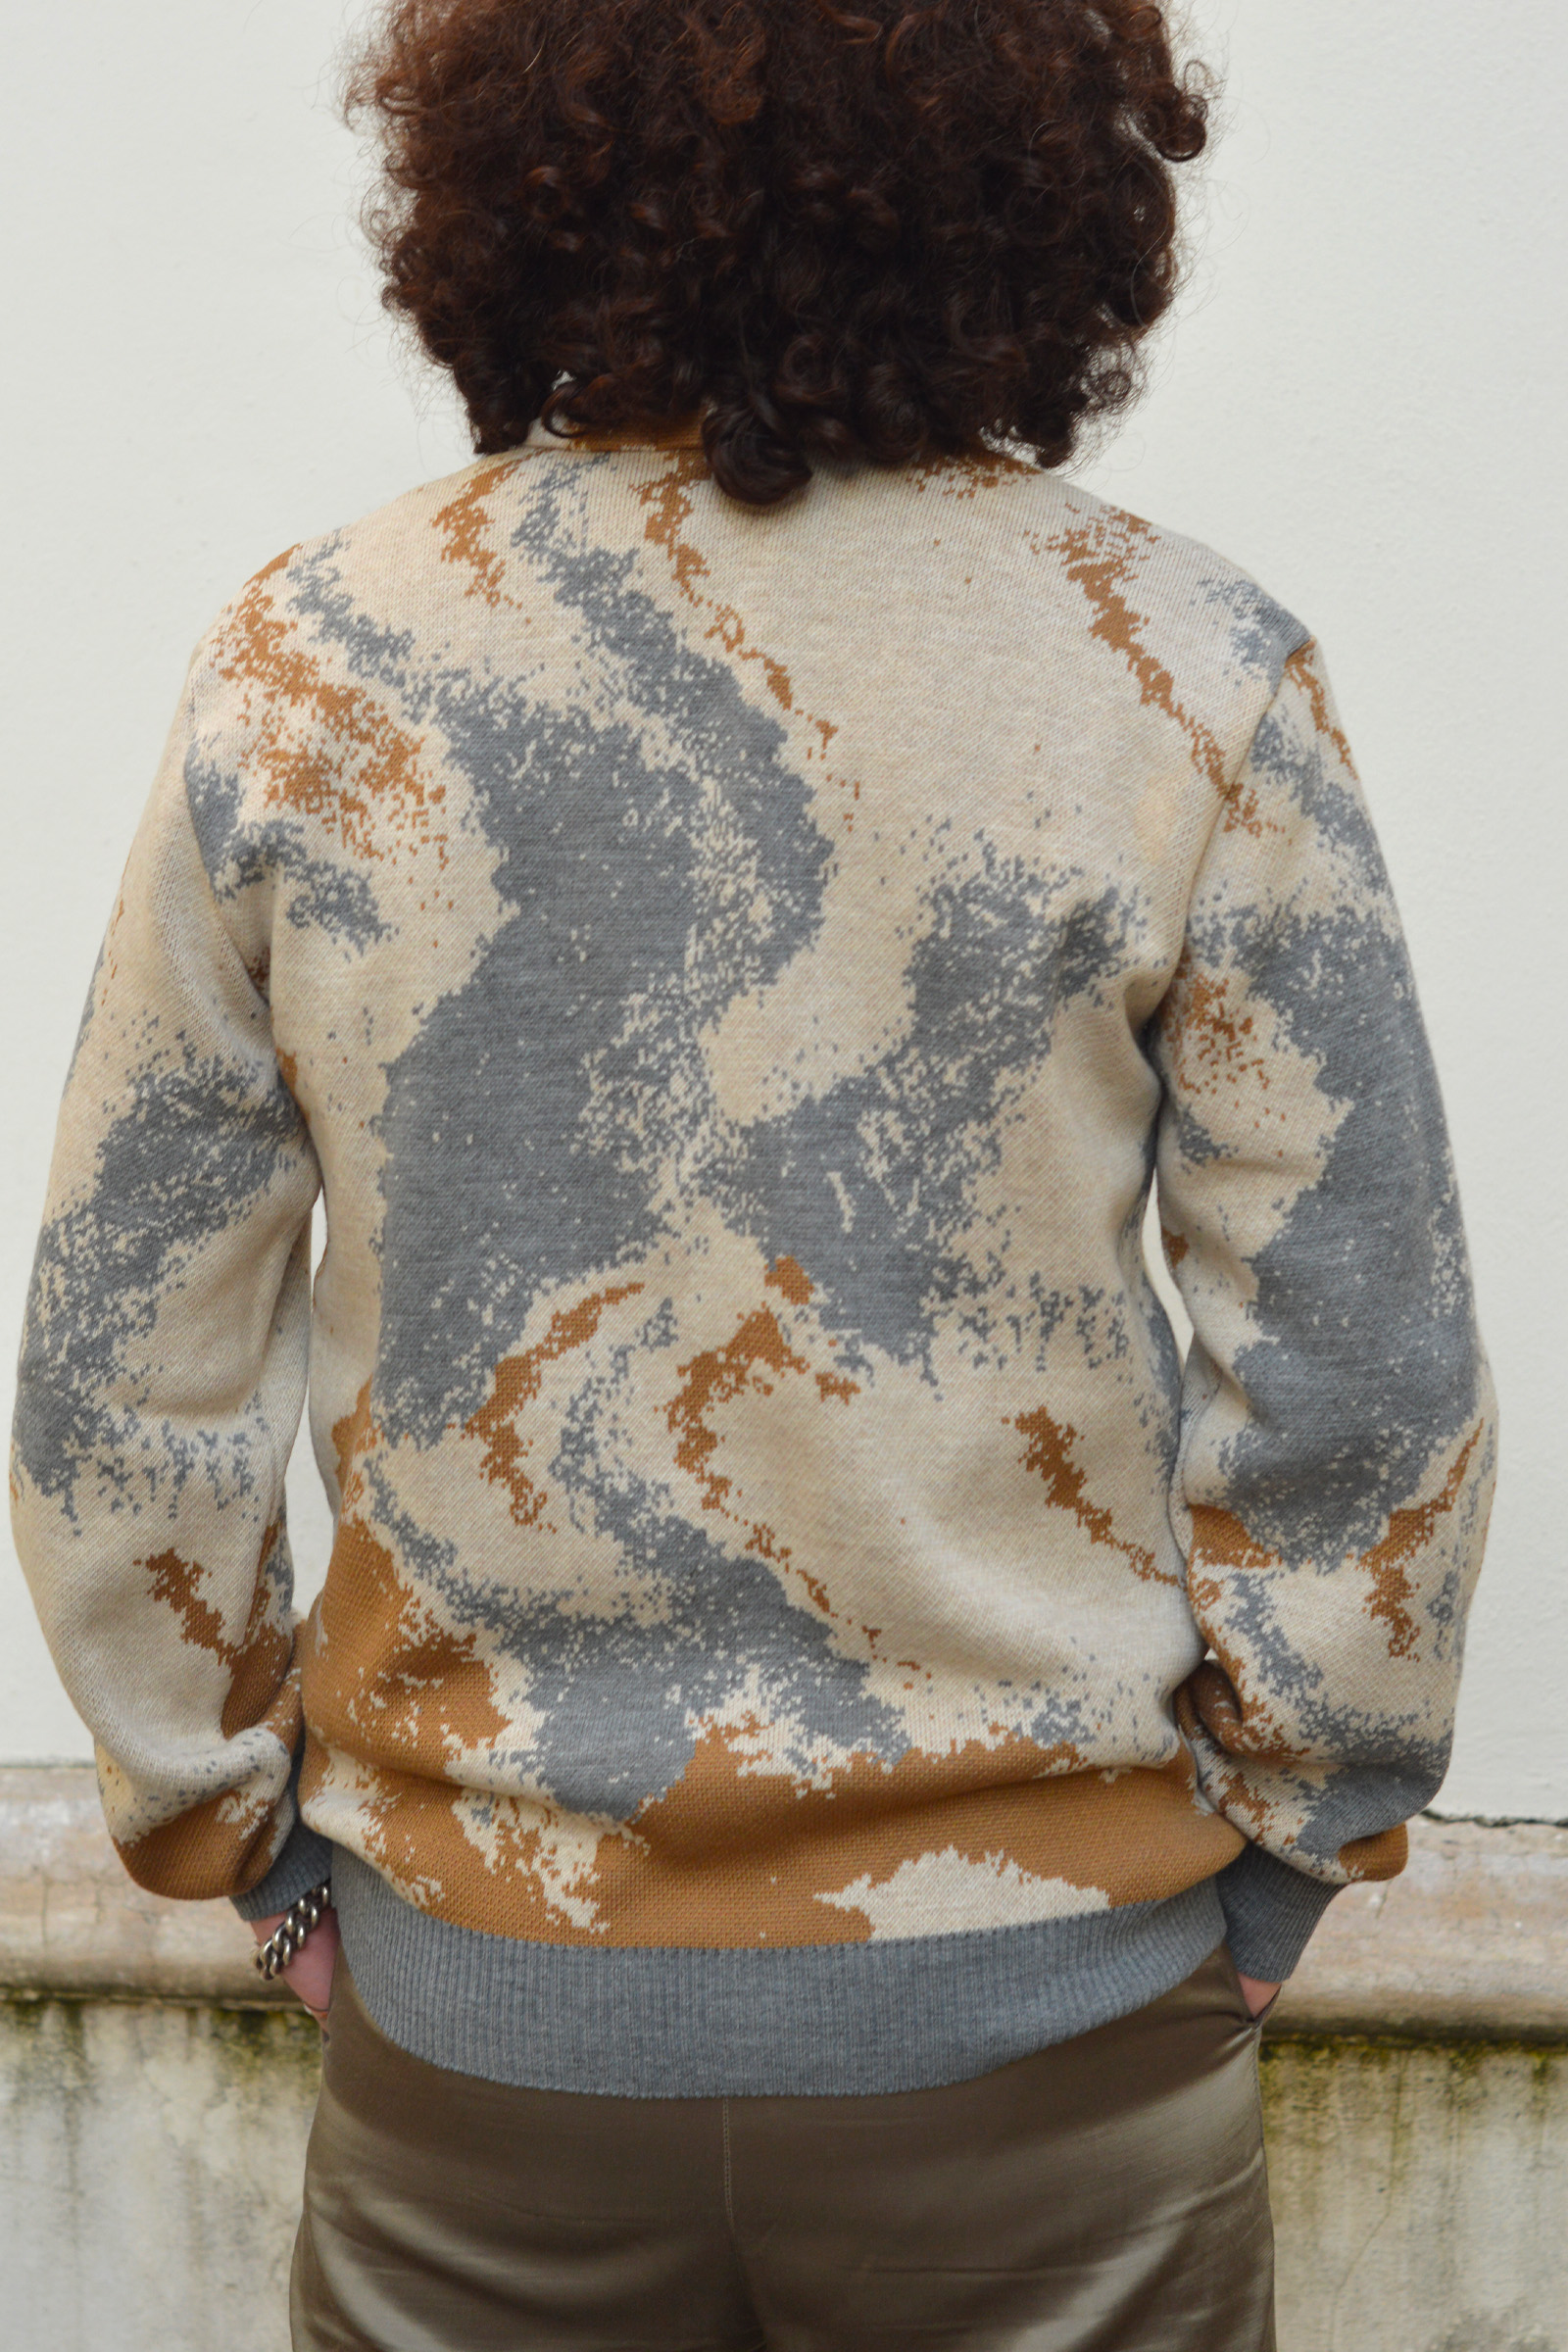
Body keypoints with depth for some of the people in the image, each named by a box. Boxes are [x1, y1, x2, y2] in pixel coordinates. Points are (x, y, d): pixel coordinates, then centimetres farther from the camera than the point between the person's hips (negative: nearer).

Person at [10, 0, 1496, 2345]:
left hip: (475, 2008, 2)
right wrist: (1279, 1842, 6)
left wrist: (239, 1823, 10)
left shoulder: (308, 666, -8)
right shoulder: (1183, 673, -12)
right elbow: (1362, 1384, -9)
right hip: (1035, 2001, -1)